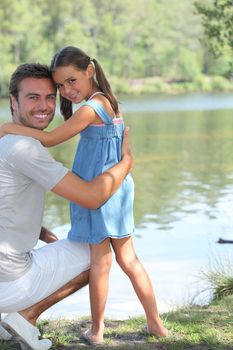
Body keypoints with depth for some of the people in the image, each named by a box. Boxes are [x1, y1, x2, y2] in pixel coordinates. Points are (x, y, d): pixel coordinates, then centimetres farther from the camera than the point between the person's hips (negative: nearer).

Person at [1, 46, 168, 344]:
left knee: (100, 263, 2)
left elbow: (50, 139, -19)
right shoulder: (109, 102, 10)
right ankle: (155, 324, 22)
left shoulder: (90, 108, -19)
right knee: (128, 260, 15)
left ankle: (96, 331, 14)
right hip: (116, 191, 9)